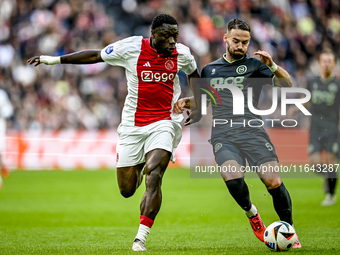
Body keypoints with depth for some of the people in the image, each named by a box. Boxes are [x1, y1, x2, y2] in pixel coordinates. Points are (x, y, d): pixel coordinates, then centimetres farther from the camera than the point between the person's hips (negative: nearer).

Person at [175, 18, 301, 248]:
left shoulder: (254, 65, 12)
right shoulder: (210, 70, 21)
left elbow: (287, 84, 1)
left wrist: (273, 66, -15)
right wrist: (186, 102, 16)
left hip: (252, 131, -1)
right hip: (222, 136, 1)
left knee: (273, 181, -17)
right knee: (233, 178, -27)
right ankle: (252, 214, 3)